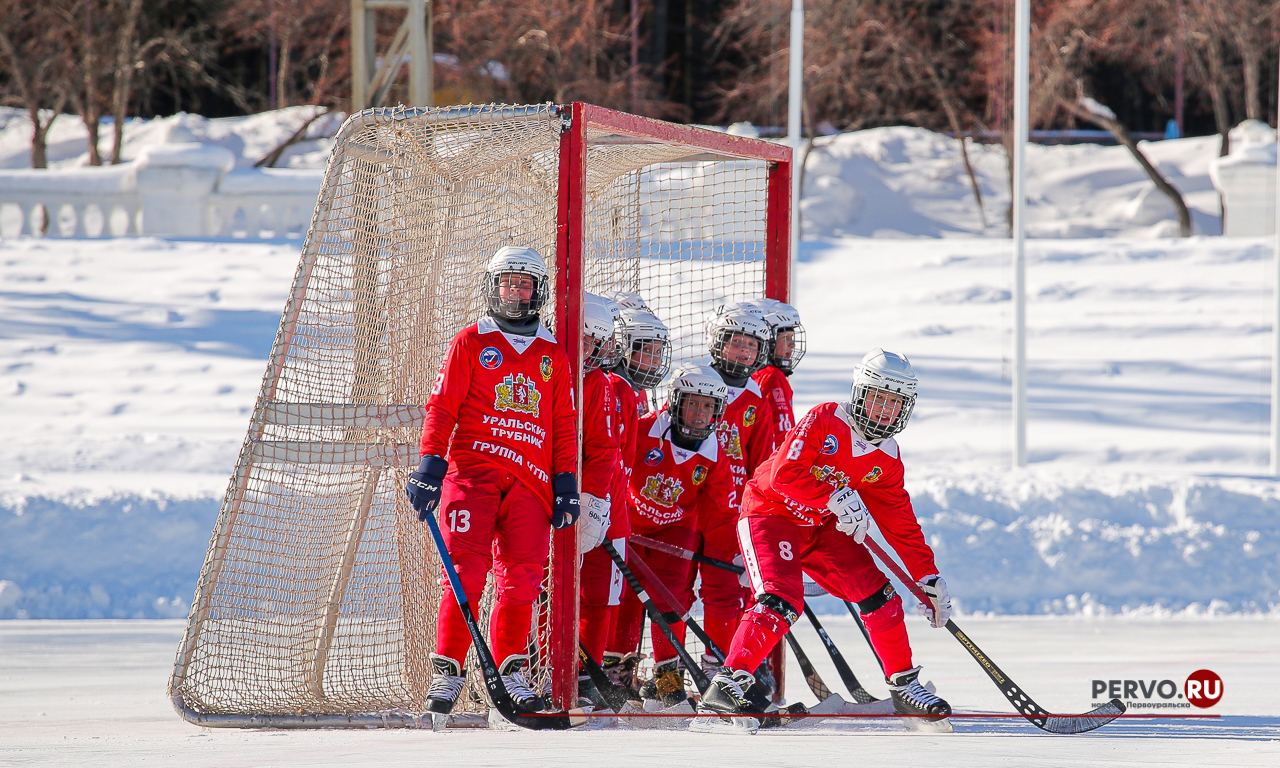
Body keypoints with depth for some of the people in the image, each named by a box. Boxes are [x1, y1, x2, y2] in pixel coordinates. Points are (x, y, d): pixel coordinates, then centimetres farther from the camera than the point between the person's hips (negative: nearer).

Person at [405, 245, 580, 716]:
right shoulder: (470, 343, 9)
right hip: (472, 471, -3)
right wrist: (430, 466, -8)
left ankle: (510, 670, 5)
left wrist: (566, 486, 9)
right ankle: (447, 670, -10)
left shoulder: (554, 357, 18)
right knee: (467, 571, -13)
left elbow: (565, 426, 18)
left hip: (530, 482, 3)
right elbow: (442, 407, 3)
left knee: (522, 578, -5)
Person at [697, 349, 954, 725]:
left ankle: (904, 686, 15)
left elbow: (900, 524, 6)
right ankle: (725, 686, -28)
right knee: (781, 602, -26)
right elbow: (784, 474, -27)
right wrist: (835, 498, -32)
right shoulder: (825, 420, -19)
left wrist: (928, 578, 2)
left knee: (879, 596, 0)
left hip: (822, 526, 7)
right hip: (770, 514, -7)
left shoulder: (887, 459, 1)